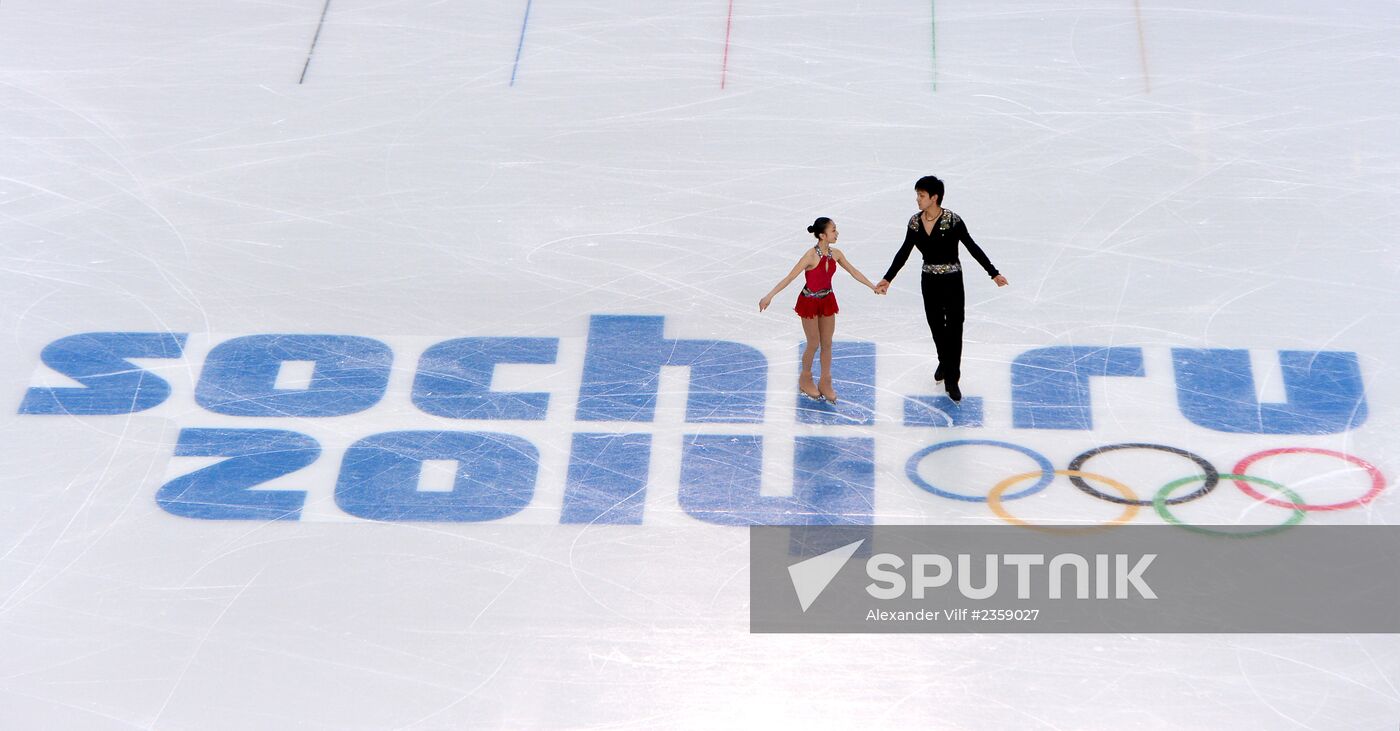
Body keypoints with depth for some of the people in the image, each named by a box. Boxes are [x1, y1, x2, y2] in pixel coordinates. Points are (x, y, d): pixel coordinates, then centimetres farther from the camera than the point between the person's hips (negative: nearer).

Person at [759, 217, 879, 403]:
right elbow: (790, 277, -24)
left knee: (827, 344, 11)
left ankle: (825, 383, 24)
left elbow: (853, 272, 9)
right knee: (814, 344, 6)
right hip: (809, 302, -5)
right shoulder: (811, 255, -25)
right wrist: (769, 296, -29)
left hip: (827, 301, 6)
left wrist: (873, 287, 15)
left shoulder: (835, 254, -6)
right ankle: (805, 380, 29)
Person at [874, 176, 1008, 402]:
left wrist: (994, 274, -15)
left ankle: (951, 380, 6)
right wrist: (887, 279, 2)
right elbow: (904, 253, 4)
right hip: (929, 281, 4)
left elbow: (972, 248, -14)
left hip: (951, 281, -4)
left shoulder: (952, 220, -18)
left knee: (954, 329, 0)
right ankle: (944, 363, 41)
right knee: (936, 326, 16)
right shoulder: (915, 222, -4)